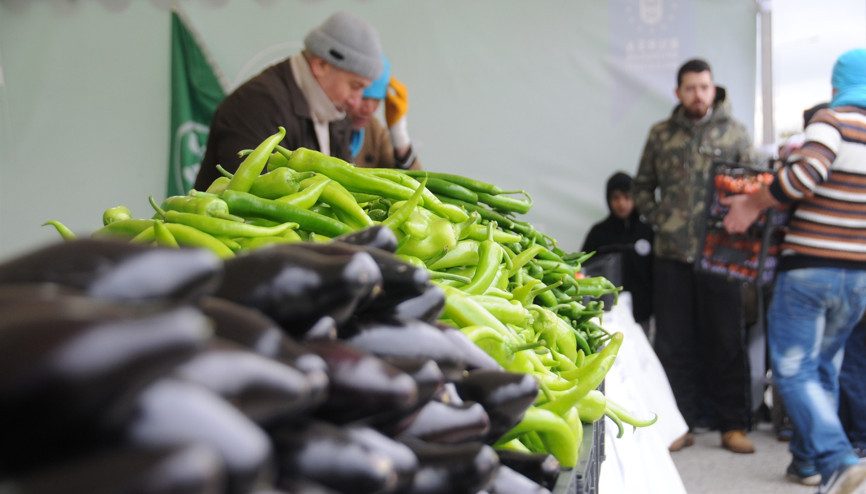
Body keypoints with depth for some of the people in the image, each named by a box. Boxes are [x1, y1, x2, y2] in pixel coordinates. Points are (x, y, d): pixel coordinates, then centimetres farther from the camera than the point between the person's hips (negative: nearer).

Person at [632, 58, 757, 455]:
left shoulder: (734, 132, 5)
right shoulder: (661, 134, 9)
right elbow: (641, 186, 15)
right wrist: (659, 218, 1)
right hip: (671, 254, 2)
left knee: (727, 341, 3)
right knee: (673, 342, 7)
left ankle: (732, 425, 15)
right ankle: (682, 423, 18)